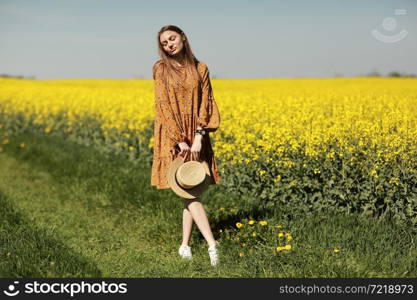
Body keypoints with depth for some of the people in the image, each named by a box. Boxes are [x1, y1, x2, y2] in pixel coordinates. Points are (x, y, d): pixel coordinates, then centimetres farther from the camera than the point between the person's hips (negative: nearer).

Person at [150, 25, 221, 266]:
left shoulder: (200, 68, 5)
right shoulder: (161, 68, 0)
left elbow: (206, 103, 0)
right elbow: (164, 106, -6)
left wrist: (198, 137, -13)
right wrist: (180, 140, -13)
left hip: (195, 136, 3)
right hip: (172, 137, -2)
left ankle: (185, 245, 12)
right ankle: (212, 243, -16)